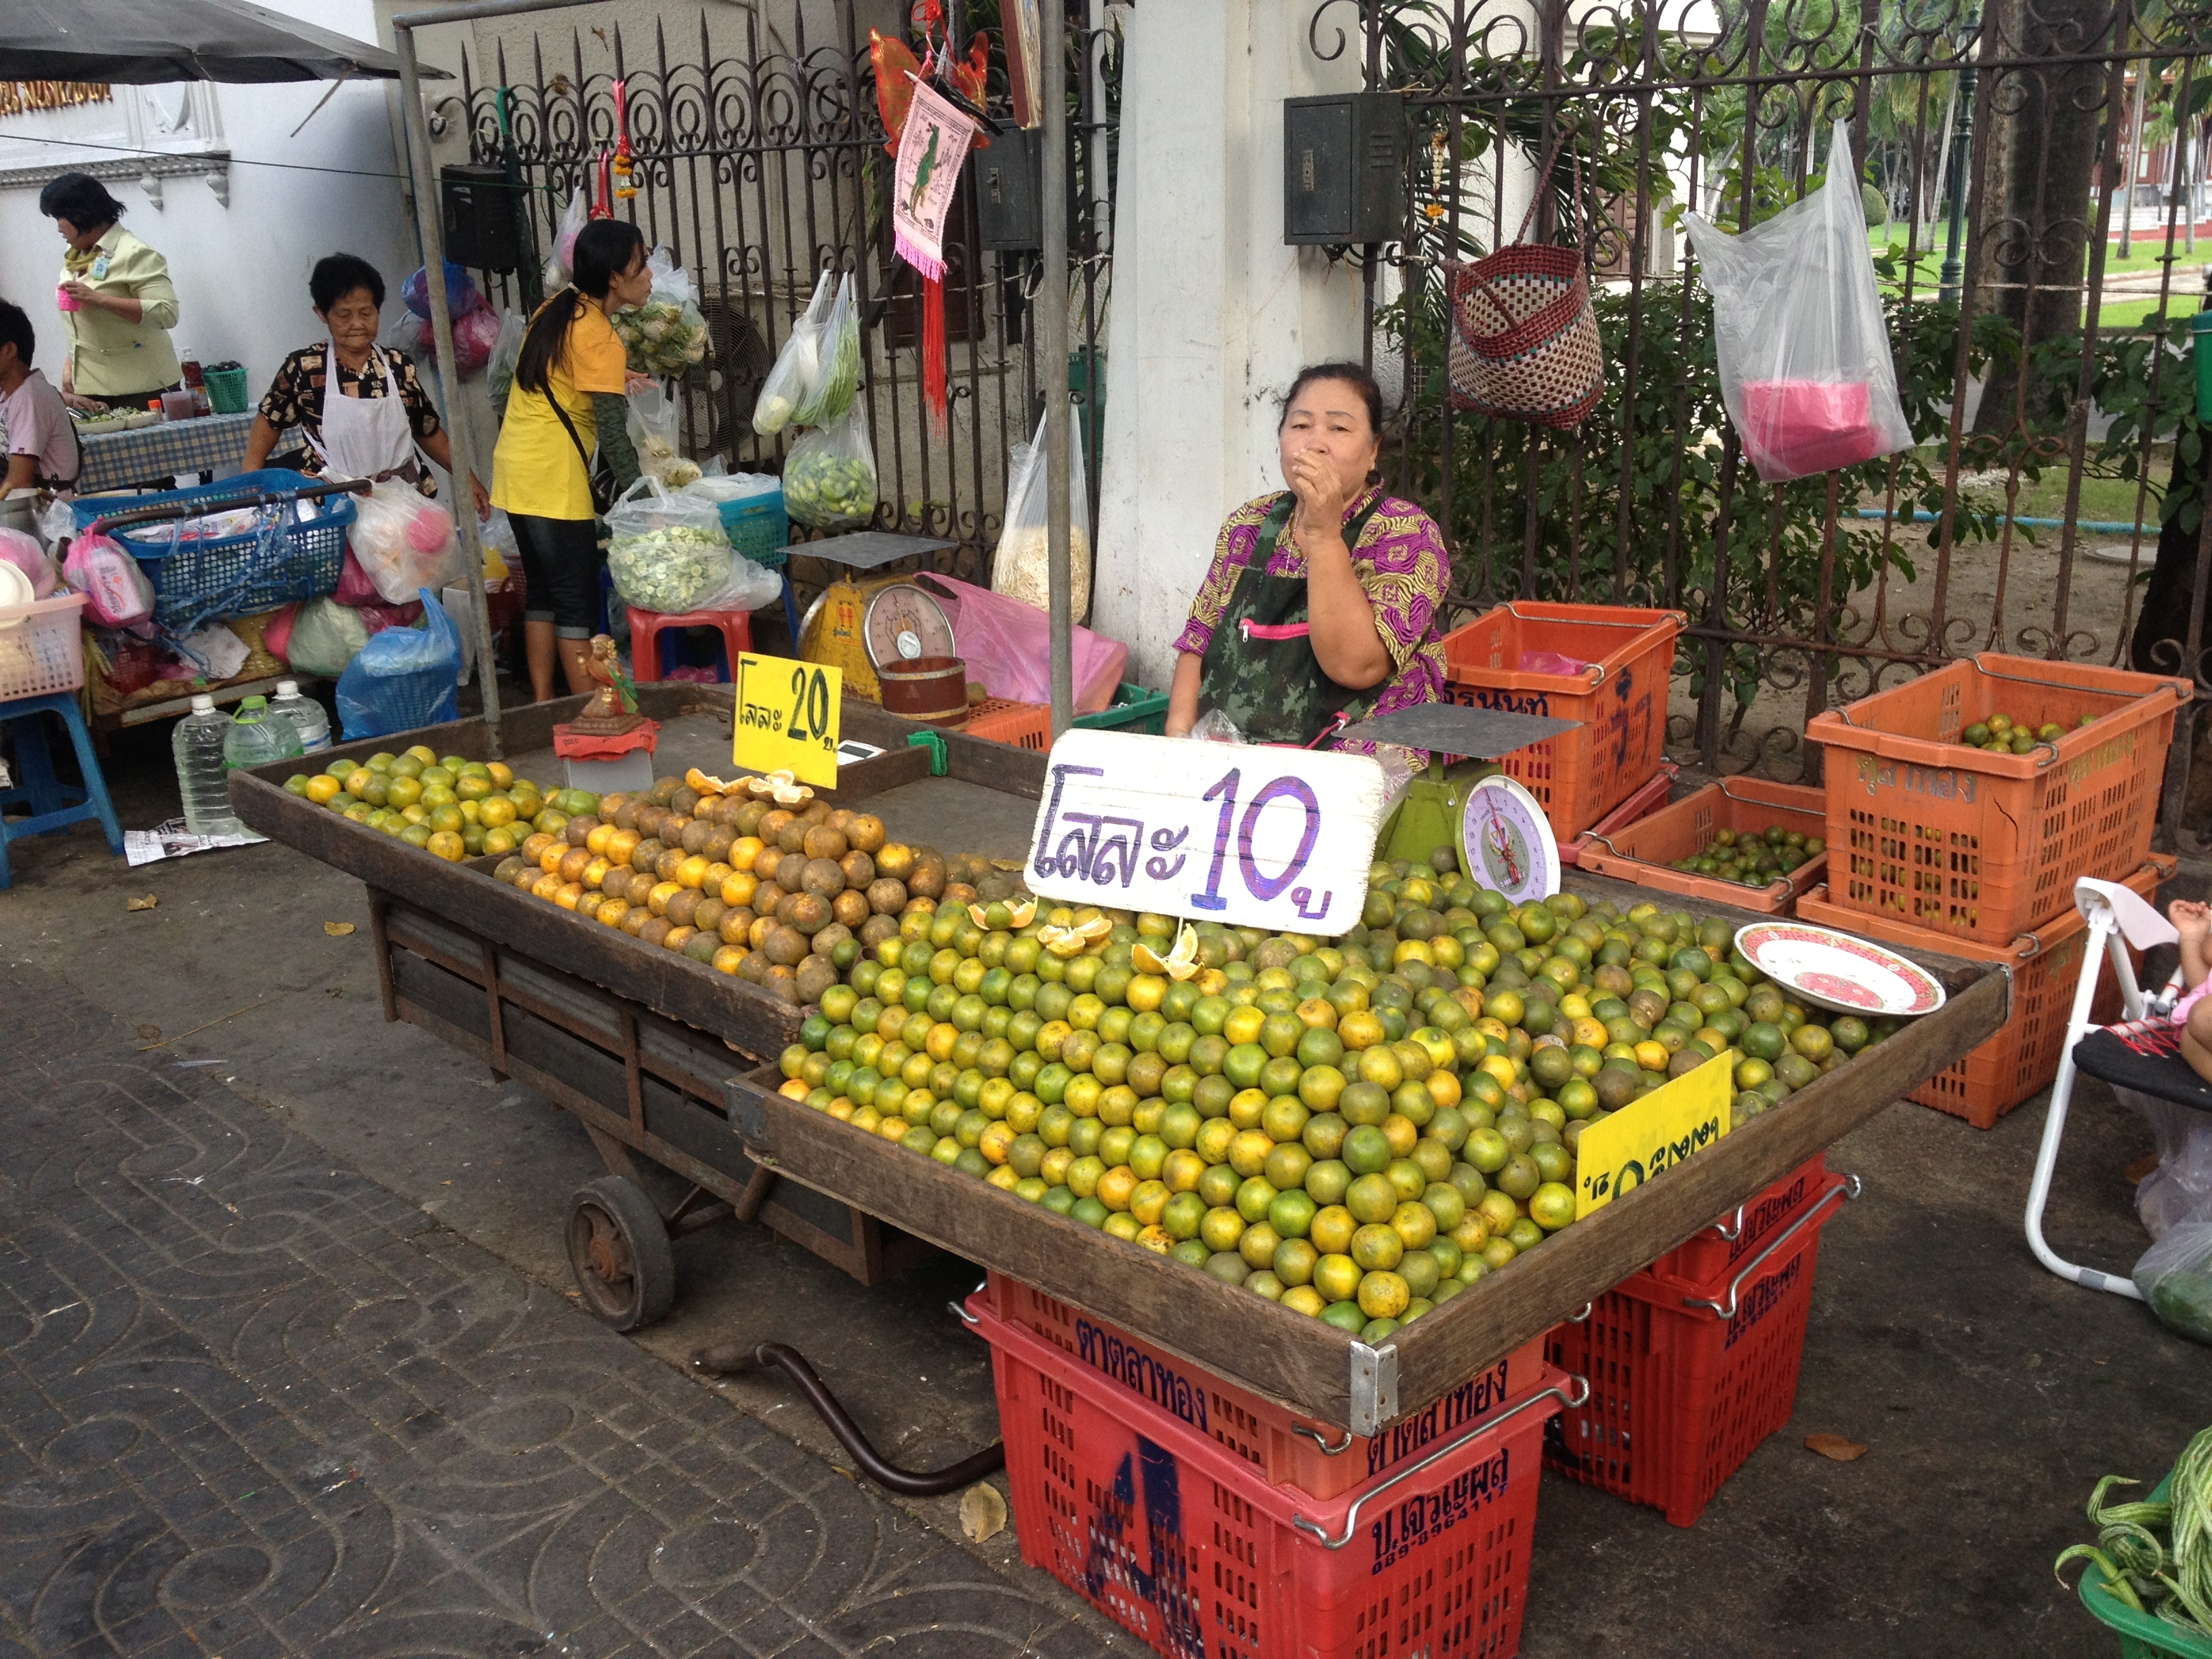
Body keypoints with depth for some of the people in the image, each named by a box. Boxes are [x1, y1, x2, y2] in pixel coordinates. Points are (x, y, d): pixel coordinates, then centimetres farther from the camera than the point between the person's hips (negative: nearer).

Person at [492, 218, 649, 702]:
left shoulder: (557, 309, 10)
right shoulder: (601, 340, -15)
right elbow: (612, 433, -17)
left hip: (514, 469, 9)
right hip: (554, 481, -9)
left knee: (542, 590, 14)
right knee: (578, 602, -3)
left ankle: (542, 703, 20)